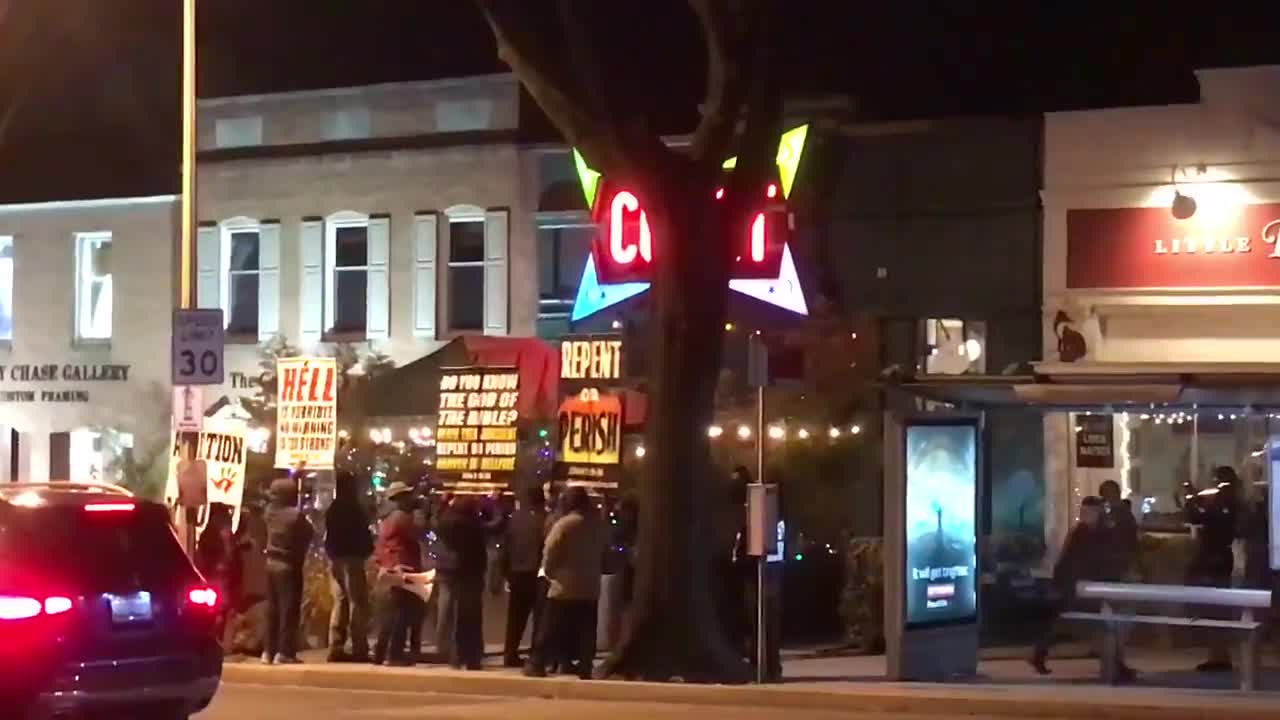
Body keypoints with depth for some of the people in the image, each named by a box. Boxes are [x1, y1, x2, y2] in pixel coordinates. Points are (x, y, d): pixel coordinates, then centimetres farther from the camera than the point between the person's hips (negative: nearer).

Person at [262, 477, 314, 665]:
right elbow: (308, 535, -7)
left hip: (271, 563, 7)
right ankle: (284, 652, -6)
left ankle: (269, 650, 14)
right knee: (289, 609, -4)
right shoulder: (296, 515, -17)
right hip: (289, 565, -7)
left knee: (272, 608, 12)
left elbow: (283, 489, 20)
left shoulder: (270, 510, 2)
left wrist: (295, 476, 28)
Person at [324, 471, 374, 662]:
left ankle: (336, 648, 6)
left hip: (334, 558, 7)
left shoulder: (332, 509, 11)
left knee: (340, 602, 10)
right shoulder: (354, 509, -12)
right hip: (351, 558, -7)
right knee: (357, 603, -4)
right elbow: (362, 533, -10)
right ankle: (359, 650, -8)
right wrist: (367, 549, 5)